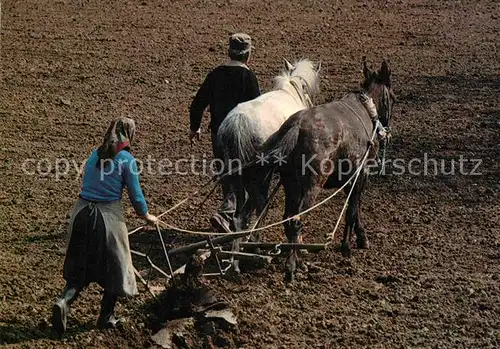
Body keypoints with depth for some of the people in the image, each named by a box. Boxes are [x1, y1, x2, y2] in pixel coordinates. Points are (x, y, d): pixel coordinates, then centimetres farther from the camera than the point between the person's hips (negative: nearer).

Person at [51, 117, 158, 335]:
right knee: (114, 266, 14)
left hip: (82, 212, 5)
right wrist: (146, 216, 16)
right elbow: (135, 194, -2)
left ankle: (64, 301, -13)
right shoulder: (126, 159, -7)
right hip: (109, 216, -5)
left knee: (81, 267, 13)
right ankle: (106, 317, 19)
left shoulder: (95, 155, 9)